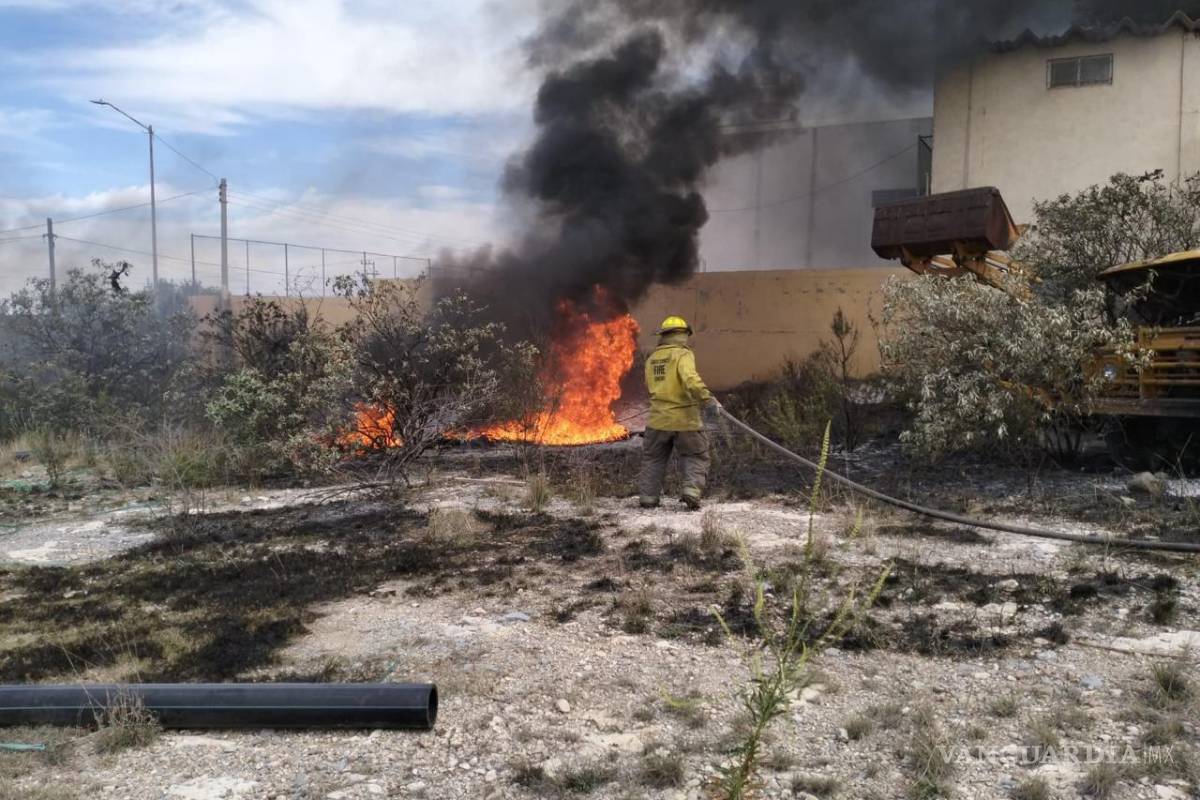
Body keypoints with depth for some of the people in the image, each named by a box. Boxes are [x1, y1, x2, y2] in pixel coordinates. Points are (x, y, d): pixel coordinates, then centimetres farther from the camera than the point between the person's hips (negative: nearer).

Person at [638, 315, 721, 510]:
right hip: (685, 420, -4)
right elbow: (691, 380, -27)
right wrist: (708, 398, -25)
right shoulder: (683, 354, -11)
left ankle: (648, 498, 17)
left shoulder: (651, 359, 8)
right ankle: (692, 492, -5)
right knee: (695, 457, 10)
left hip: (658, 420, 5)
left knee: (653, 459, 17)